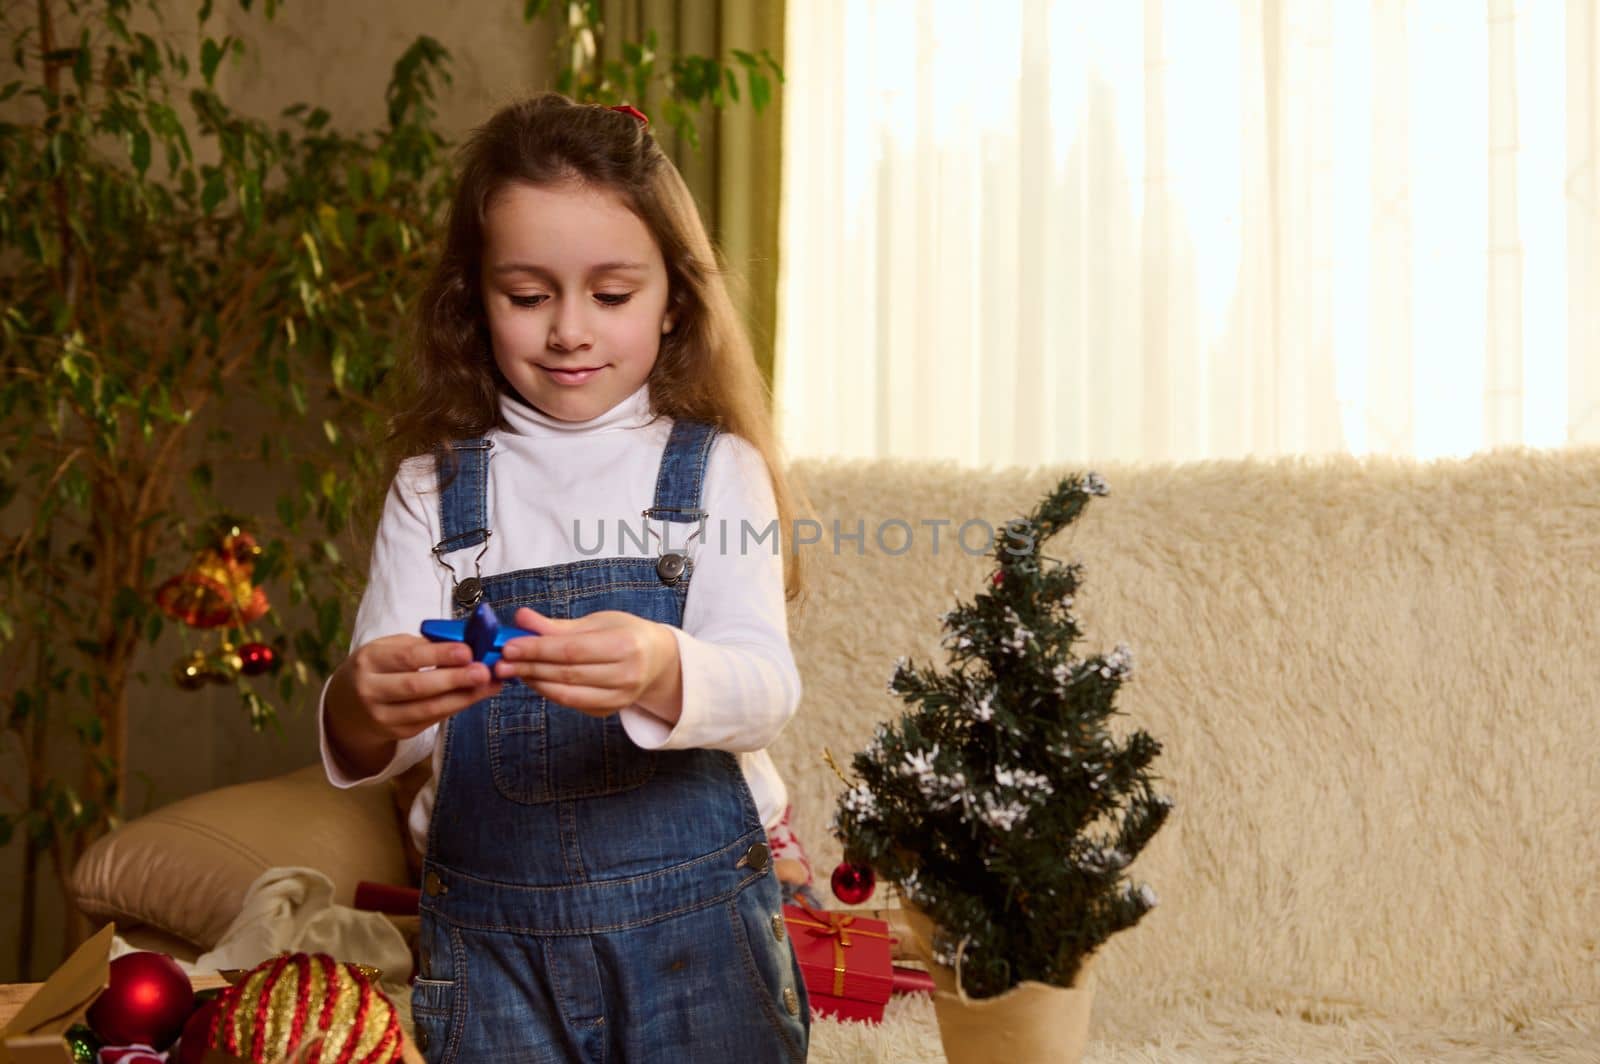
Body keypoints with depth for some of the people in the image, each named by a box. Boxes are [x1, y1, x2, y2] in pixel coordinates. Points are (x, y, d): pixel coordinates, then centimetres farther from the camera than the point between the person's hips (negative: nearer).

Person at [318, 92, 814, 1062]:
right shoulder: (434, 490, 3)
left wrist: (662, 674, -38)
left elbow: (766, 685, -15)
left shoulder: (716, 471, -1)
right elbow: (378, 716, -7)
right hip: (492, 933, 1)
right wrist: (366, 708, -32)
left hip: (695, 918, -1)